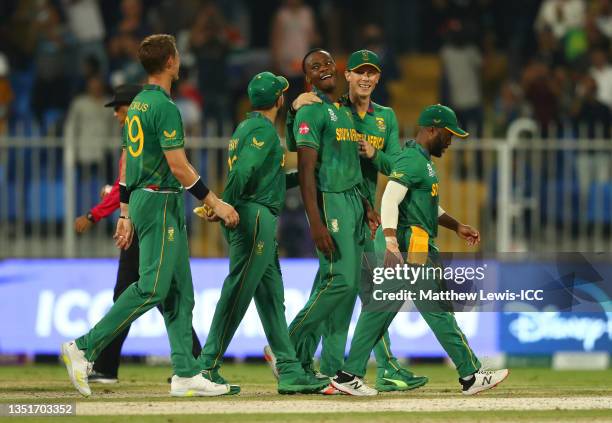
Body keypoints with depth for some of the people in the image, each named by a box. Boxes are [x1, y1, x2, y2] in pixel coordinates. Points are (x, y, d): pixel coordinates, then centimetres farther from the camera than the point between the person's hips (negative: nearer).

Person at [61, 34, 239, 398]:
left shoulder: (137, 105, 15)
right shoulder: (165, 107, -14)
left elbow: (126, 163, 18)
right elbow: (179, 166, -18)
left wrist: (126, 214, 22)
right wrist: (216, 203, -13)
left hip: (140, 200, 10)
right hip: (161, 202, -10)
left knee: (179, 291, 7)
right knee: (152, 287, -12)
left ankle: (186, 374, 3)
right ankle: (85, 348, -12)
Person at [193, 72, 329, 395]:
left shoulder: (245, 128, 21)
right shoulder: (263, 129, -9)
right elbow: (243, 171, -21)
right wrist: (224, 208, -25)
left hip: (258, 219, 10)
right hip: (256, 216, -10)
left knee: (271, 296, 9)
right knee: (237, 293, -9)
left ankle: (289, 371, 9)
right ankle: (208, 367, -10)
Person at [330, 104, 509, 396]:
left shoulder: (421, 160, 20)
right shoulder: (411, 161, -14)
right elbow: (389, 201, -25)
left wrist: (456, 227, 25)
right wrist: (392, 246, -33)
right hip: (413, 244, -11)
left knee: (380, 309, 7)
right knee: (439, 309, -5)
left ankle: (349, 376, 6)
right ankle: (470, 376, 0)